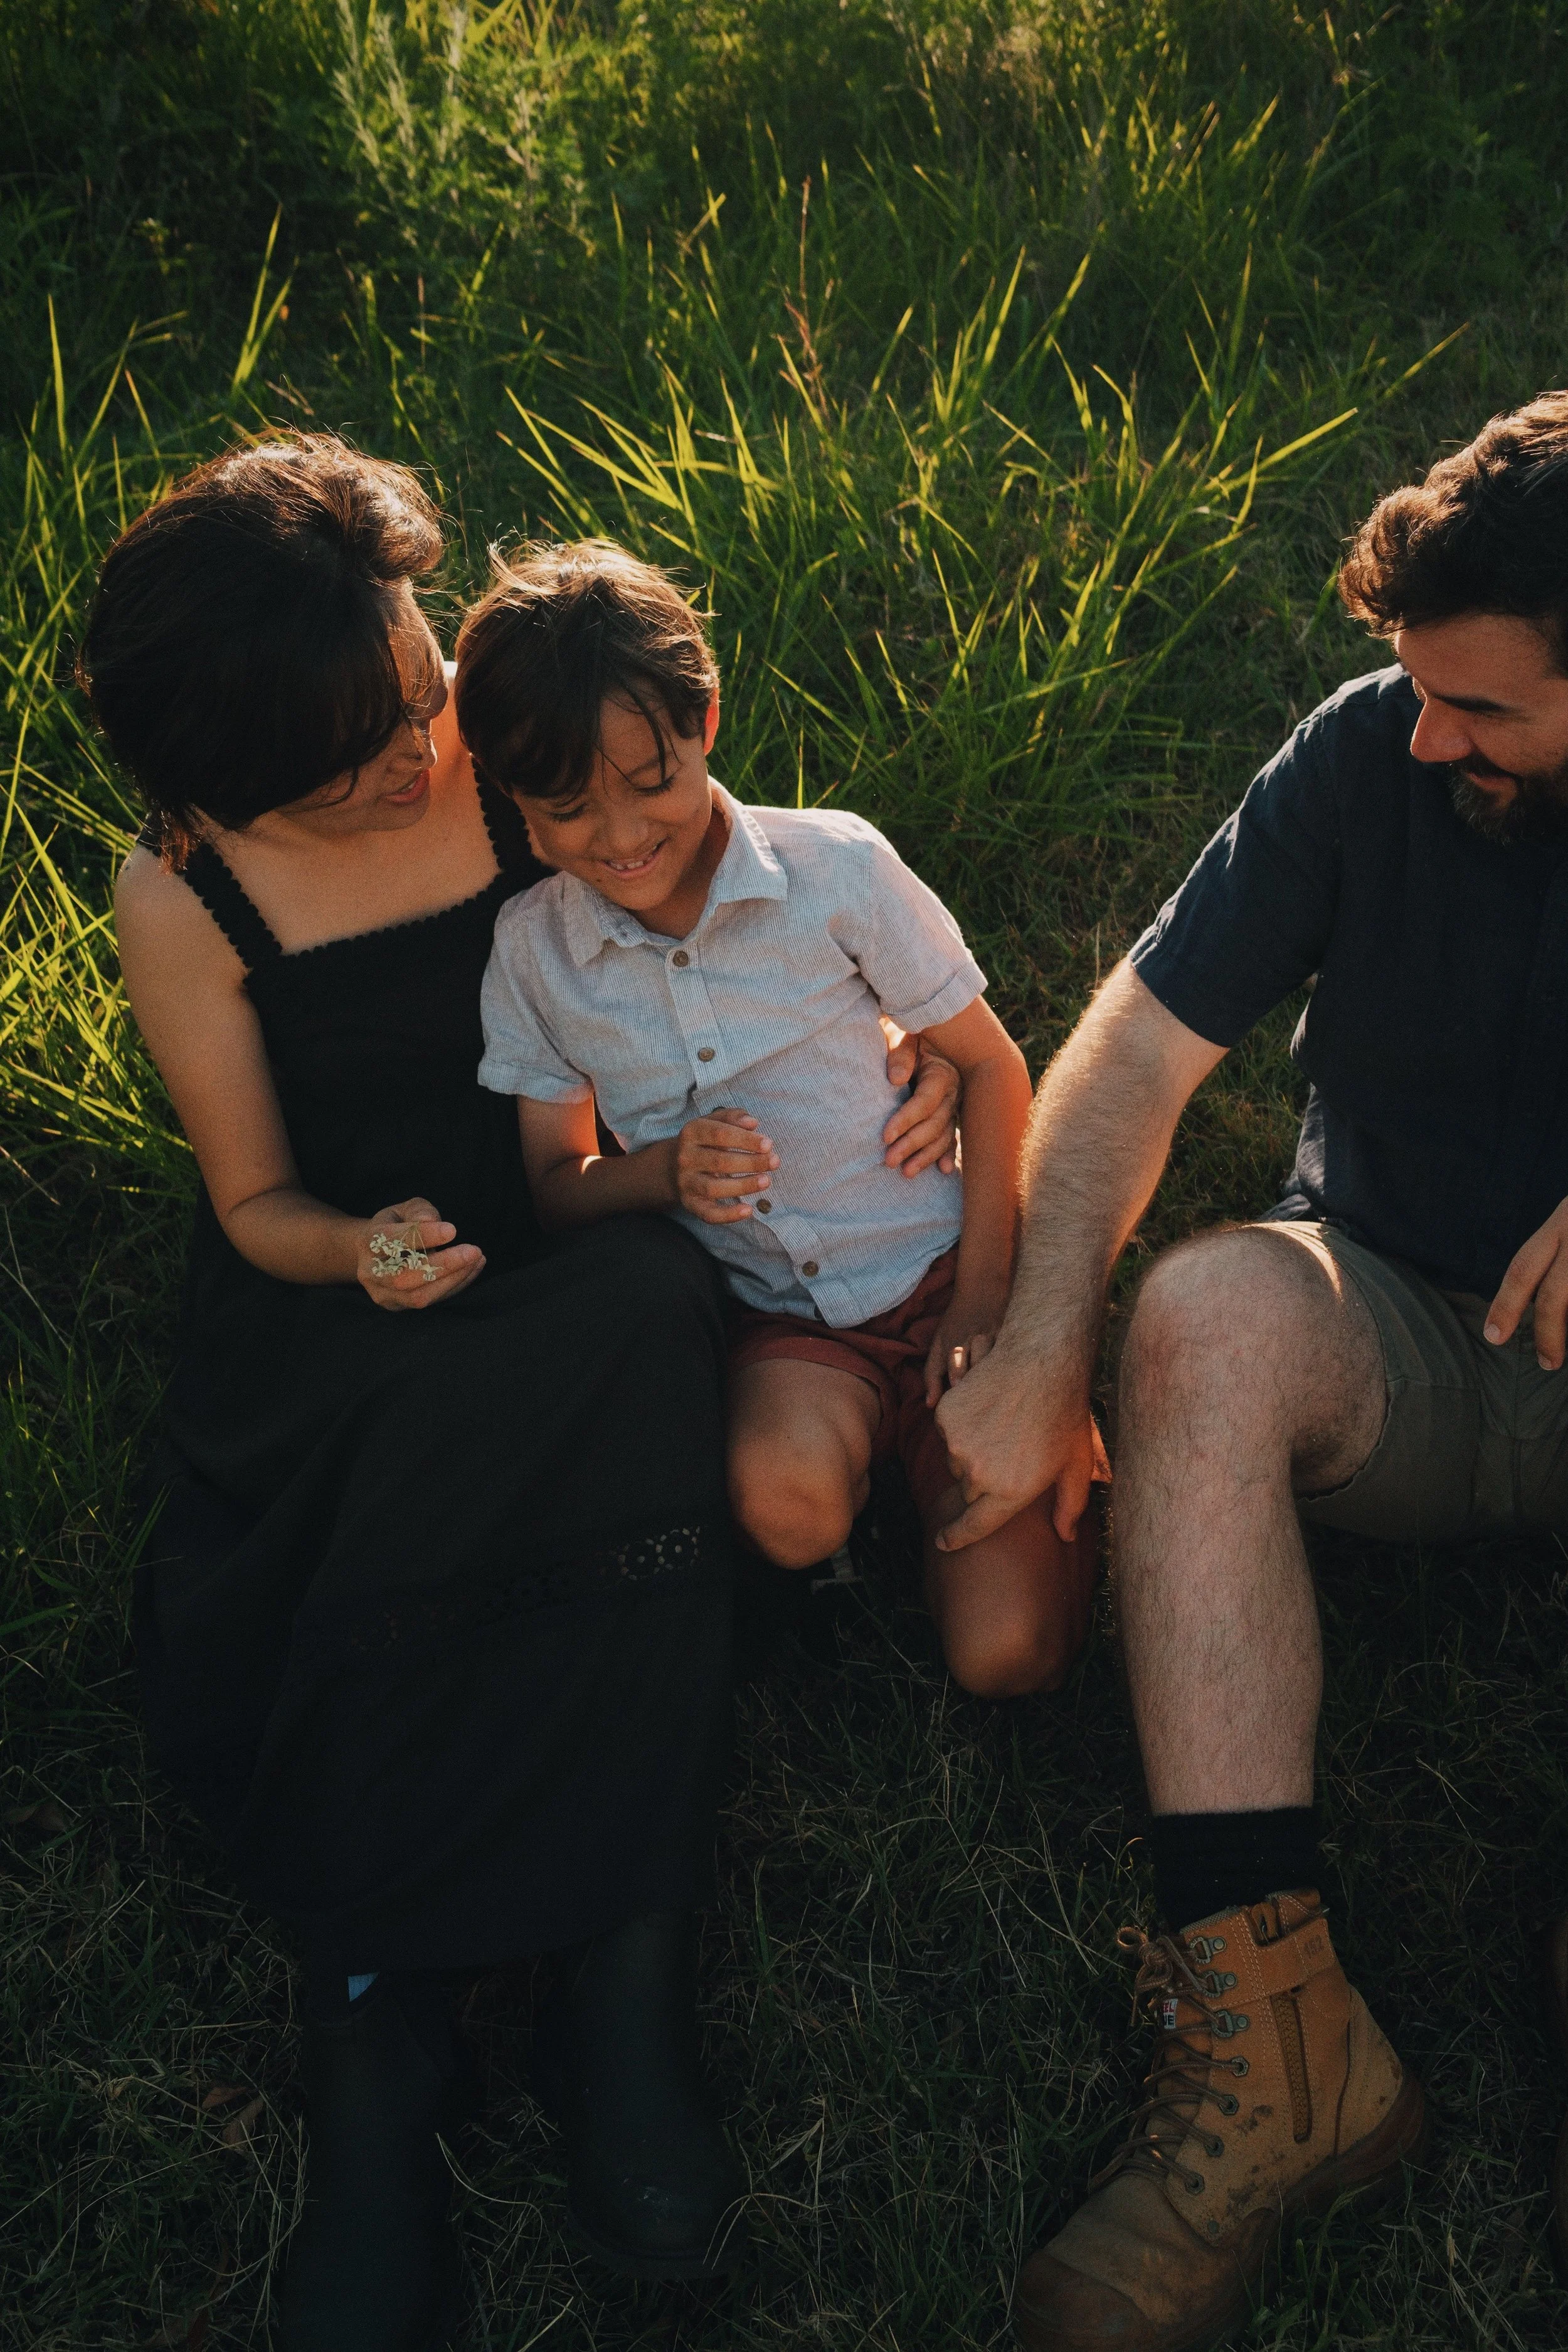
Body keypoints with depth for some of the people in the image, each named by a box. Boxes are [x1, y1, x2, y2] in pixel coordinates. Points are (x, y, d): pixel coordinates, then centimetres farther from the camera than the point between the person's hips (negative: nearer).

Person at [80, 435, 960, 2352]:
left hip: (562, 1276, 1)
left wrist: (902, 1060, -8)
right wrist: (362, 1250, -22)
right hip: (322, 1313, 0)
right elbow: (252, 1202, 2)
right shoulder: (183, 900, -5)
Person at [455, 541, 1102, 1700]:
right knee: (786, 1497, -35)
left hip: (932, 1282, -1)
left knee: (1010, 1651, -14)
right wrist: (665, 1171, -17)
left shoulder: (836, 867, -10)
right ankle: (871, 1446, 1)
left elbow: (992, 1065, 0)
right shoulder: (529, 951, -3)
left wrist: (985, 1296, -7)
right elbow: (556, 1187, 6)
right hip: (779, 1326, 1)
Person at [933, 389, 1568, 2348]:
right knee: (1206, 1313, -32)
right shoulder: (1370, 757, -5)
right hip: (1394, 1353, 1)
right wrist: (1039, 1360, -22)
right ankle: (1273, 2048, -35)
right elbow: (1139, 1043, -10)